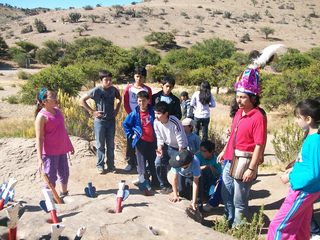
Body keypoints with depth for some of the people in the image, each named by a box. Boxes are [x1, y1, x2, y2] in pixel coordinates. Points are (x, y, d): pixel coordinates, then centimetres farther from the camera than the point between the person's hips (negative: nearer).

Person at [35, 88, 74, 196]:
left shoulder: (57, 110, 7)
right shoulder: (42, 116, -17)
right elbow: (39, 138, -19)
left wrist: (69, 145, 21)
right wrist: (40, 158, -23)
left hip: (62, 149, 8)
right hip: (50, 152, -8)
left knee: (64, 172, 20)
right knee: (51, 176, 2)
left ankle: (64, 193, 39)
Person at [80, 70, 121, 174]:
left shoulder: (113, 89, -2)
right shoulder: (96, 90, -13)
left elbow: (119, 98, 20)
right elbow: (82, 100, -10)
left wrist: (116, 110, 7)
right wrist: (92, 111, -11)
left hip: (111, 120, 3)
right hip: (100, 121, -3)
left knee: (111, 145, 12)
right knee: (100, 145, 7)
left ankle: (111, 165, 24)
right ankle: (100, 165, 20)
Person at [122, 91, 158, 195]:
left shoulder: (152, 112, -1)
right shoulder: (134, 113, -5)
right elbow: (125, 124, 6)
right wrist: (131, 135, -1)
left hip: (152, 141, 2)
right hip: (141, 141, -2)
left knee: (153, 163, 13)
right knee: (141, 165, 0)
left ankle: (155, 181, 29)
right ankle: (145, 185, 7)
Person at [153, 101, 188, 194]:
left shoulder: (175, 123, -32)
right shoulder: (156, 122, -16)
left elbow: (181, 142, -24)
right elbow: (160, 138, -1)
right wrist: (159, 149, -18)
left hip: (179, 148, -5)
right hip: (167, 146, 5)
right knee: (158, 162, -9)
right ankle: (164, 185, 9)